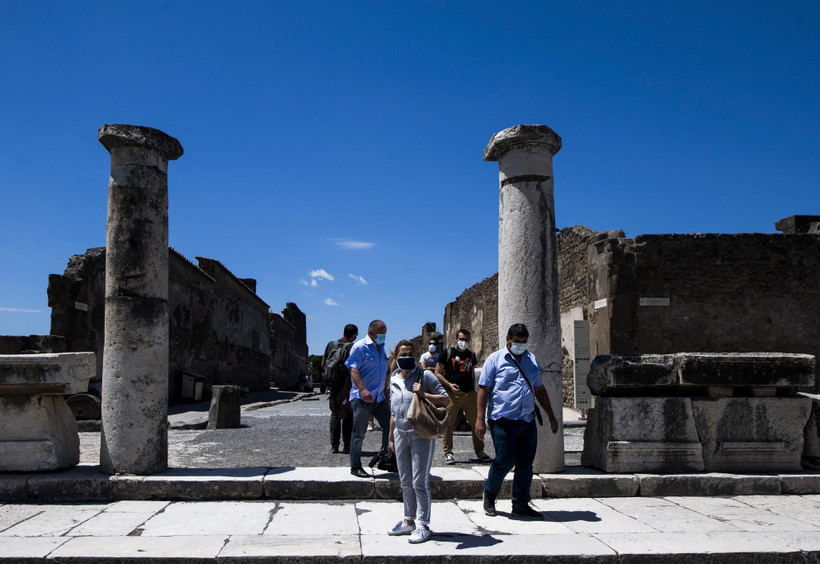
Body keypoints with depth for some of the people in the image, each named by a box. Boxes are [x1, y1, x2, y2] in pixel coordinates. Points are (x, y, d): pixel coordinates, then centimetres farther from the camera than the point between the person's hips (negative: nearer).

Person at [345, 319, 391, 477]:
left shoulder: (381, 348, 17)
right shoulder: (360, 347, -9)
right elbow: (353, 370, -19)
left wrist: (386, 393, 23)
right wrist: (363, 390, -30)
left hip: (380, 398, 8)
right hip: (362, 399, -8)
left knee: (390, 428, 5)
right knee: (359, 433, 1)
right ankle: (355, 467, 11)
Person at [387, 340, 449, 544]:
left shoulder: (424, 375, -6)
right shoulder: (394, 379, 12)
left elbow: (445, 399, -9)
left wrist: (424, 394, -22)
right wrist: (391, 437, 19)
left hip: (421, 434, -6)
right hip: (401, 433, 6)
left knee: (419, 481, -5)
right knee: (405, 481, 13)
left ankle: (423, 525, 5)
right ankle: (409, 520, 25)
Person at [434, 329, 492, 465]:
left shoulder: (471, 355, 17)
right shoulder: (447, 354, 2)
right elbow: (437, 373, 1)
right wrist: (449, 385, -12)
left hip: (469, 394, 4)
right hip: (451, 394, -4)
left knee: (476, 423, 2)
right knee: (449, 424, -2)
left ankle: (480, 452, 13)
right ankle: (448, 453, 8)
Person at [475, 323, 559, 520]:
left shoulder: (532, 359, 16)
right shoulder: (495, 359, 0)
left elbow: (539, 390, 23)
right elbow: (484, 389, -3)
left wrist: (551, 416, 20)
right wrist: (480, 419, -9)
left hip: (527, 421, 5)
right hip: (503, 420, -5)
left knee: (525, 463, 5)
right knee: (505, 460, -7)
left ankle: (521, 504, 16)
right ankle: (489, 495, 17)